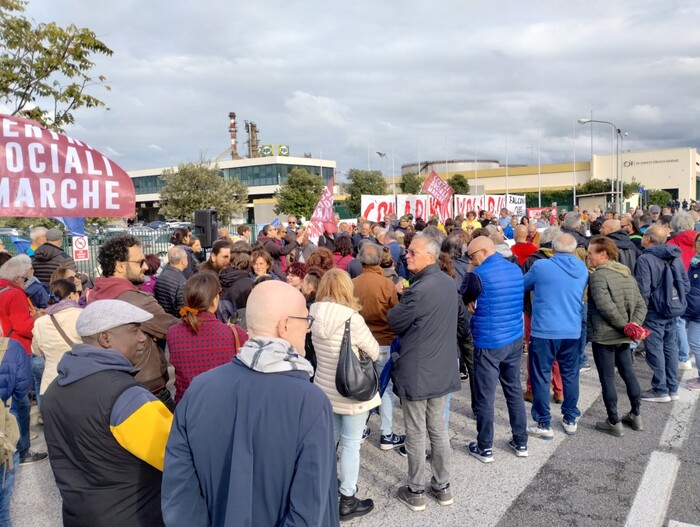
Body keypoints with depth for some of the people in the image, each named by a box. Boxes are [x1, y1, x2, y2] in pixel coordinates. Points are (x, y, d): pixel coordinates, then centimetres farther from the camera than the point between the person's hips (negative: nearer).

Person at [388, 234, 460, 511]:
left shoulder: (419, 289, -24)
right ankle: (442, 486, 30)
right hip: (443, 368, 8)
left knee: (416, 434, 7)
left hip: (417, 371, -8)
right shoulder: (449, 282, 4)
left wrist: (400, 301, 5)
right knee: (439, 430, 18)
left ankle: (416, 492, 21)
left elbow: (395, 323, -12)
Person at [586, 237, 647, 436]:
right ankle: (636, 415, 31)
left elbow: (606, 307, -25)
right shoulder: (628, 274, 11)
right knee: (628, 372, 20)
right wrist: (634, 325, -5)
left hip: (604, 336, -8)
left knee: (607, 378, 2)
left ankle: (614, 422, 10)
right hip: (623, 336, 8)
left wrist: (624, 326, -15)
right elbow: (641, 305, 6)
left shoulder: (598, 276, -16)